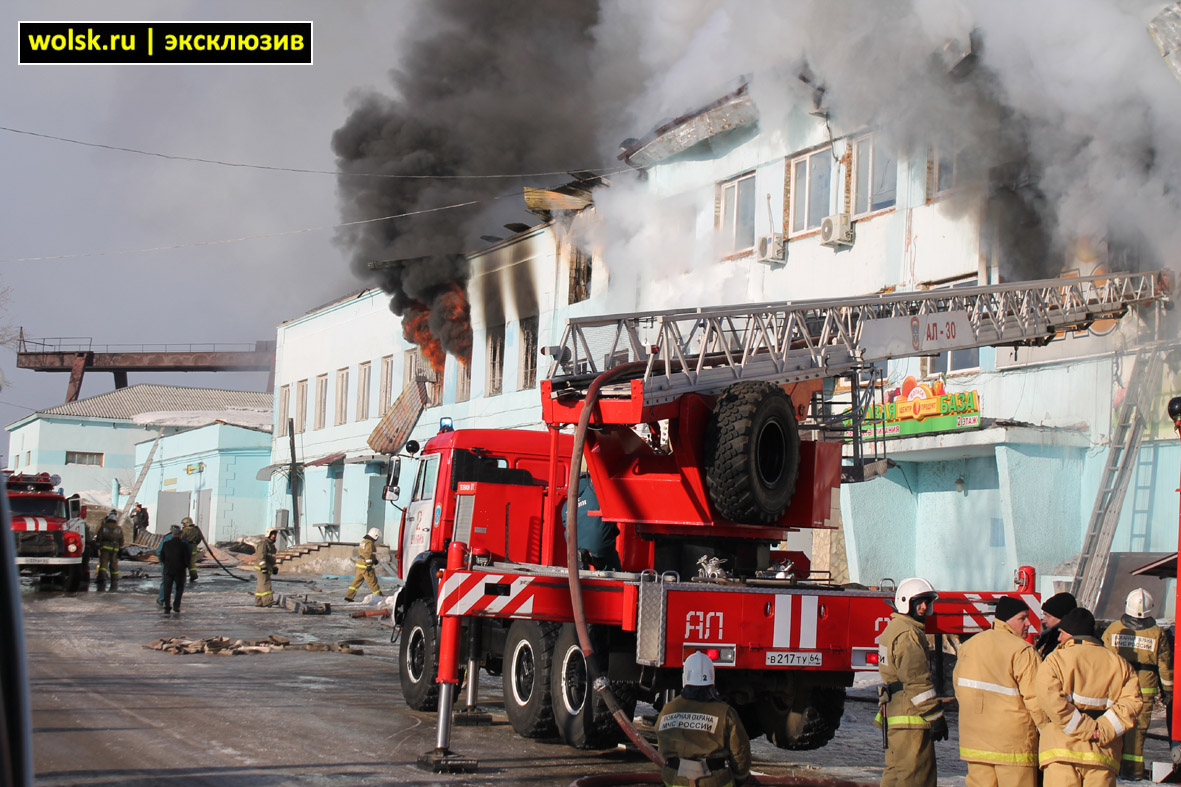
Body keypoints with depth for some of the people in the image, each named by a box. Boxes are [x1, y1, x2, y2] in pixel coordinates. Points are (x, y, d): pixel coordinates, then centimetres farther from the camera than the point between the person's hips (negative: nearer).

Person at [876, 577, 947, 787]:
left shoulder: (893, 628, 20)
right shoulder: (908, 634, -15)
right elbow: (917, 681, -20)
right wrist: (935, 716, -17)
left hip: (893, 714, 11)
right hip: (910, 718, -11)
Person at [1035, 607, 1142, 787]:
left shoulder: (1055, 660, 1)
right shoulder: (1118, 663, 13)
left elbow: (1050, 701, -14)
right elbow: (1132, 702, 0)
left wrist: (1086, 729, -11)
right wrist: (1102, 730, -7)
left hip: (1062, 752, -3)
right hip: (1103, 755, 3)